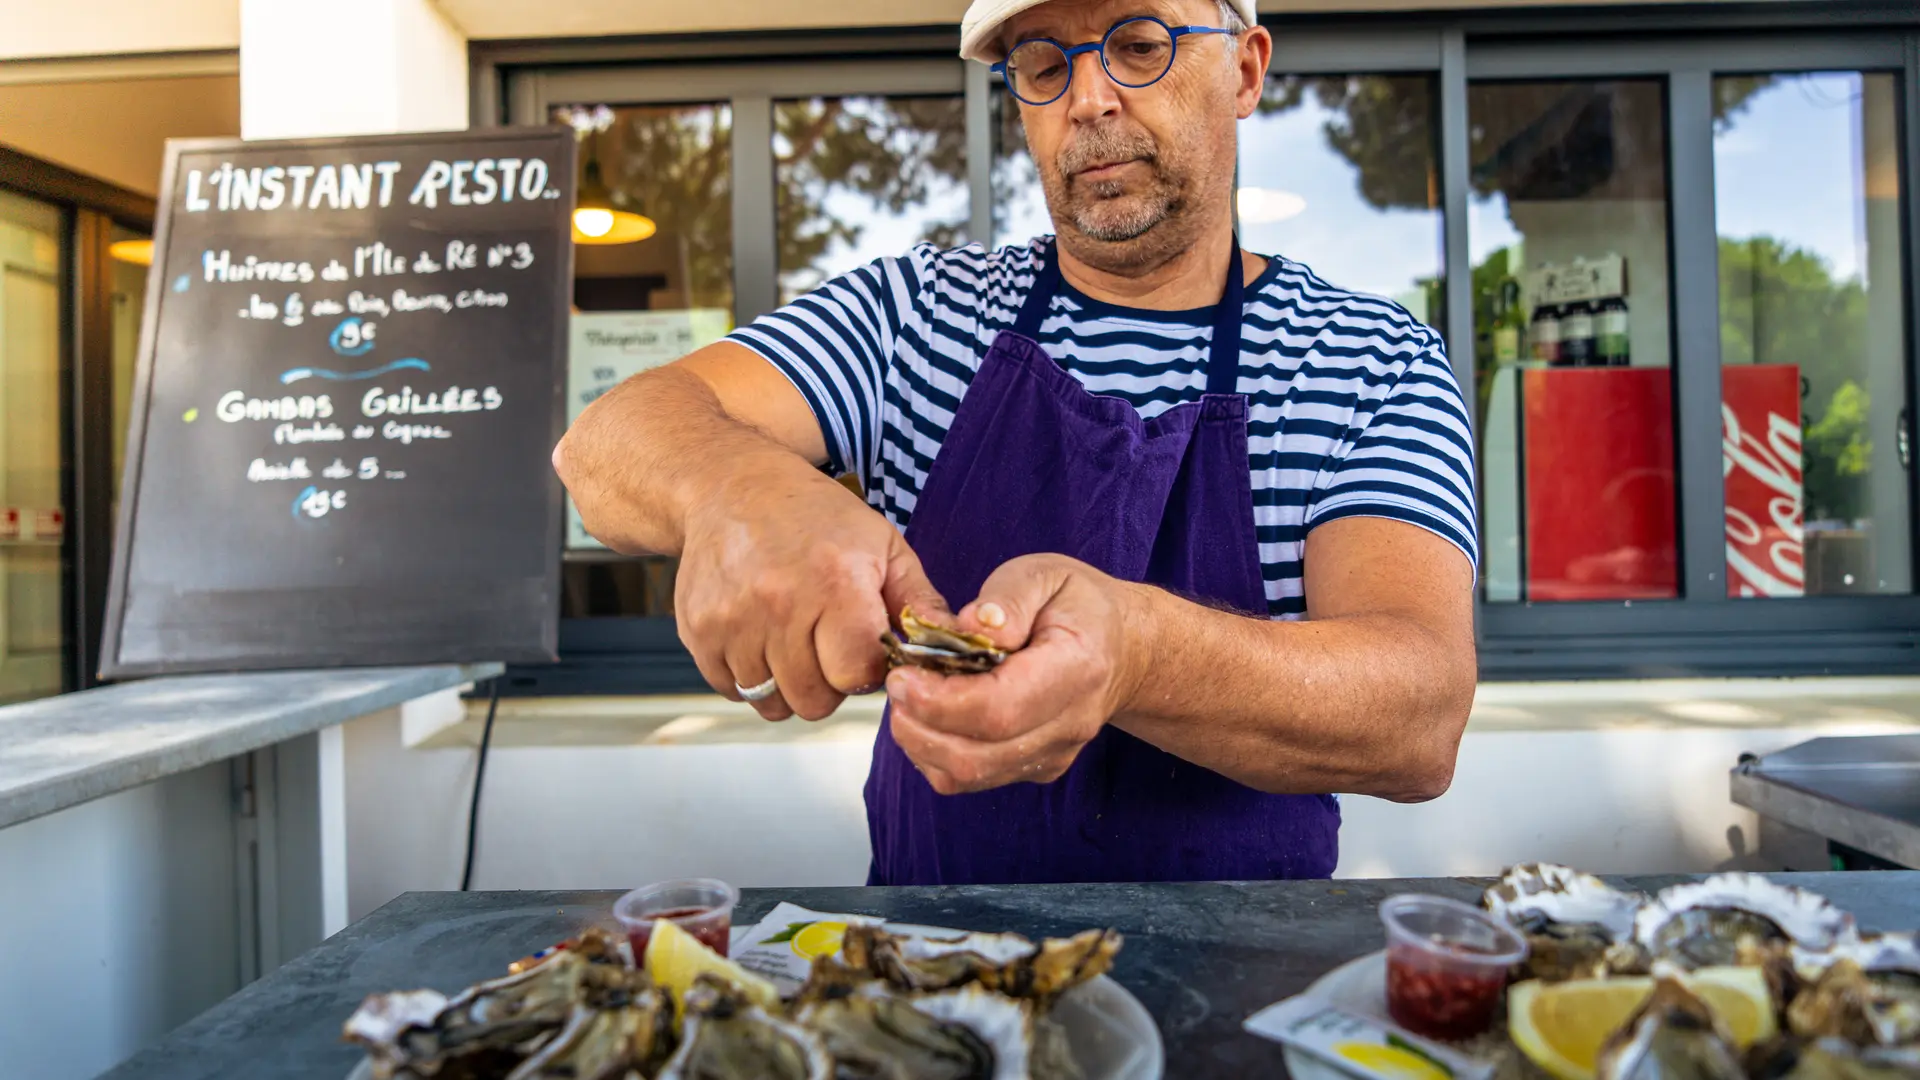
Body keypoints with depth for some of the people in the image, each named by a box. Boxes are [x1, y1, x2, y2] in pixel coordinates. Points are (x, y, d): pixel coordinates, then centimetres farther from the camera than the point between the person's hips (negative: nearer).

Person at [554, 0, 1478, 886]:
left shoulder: (1373, 363, -4)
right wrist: (737, 488, -32)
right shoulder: (913, 312, 1)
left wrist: (1133, 648, -39)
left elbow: (1421, 716, -19)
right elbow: (612, 439, -9)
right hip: (924, 870, 2)